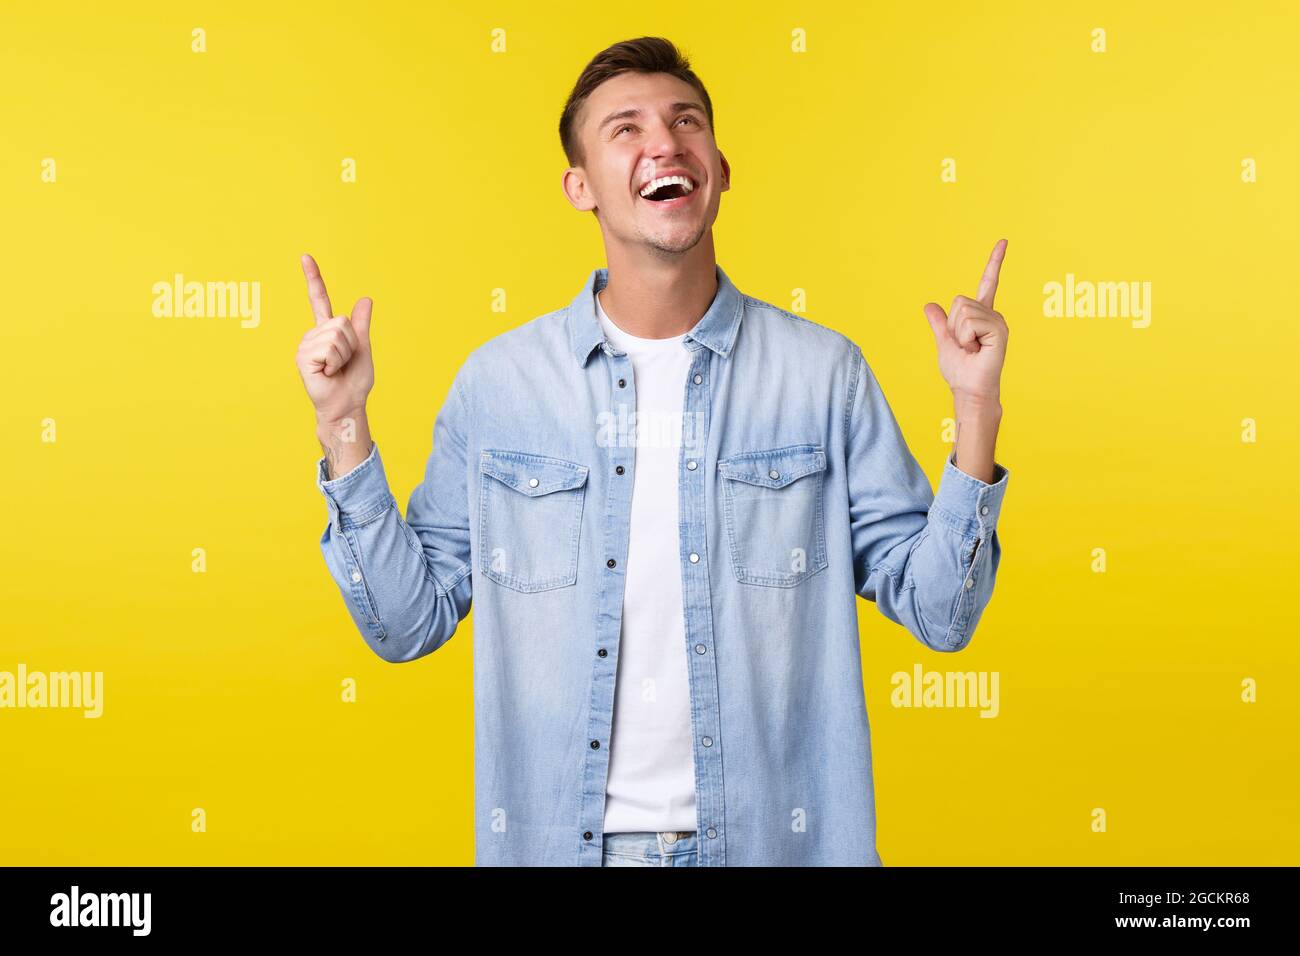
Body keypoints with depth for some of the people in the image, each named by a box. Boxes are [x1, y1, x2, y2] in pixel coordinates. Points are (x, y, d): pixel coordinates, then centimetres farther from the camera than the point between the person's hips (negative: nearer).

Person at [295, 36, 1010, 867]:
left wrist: (976, 410, -13)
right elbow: (408, 622, 0)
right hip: (561, 838, 1)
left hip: (773, 837, 0)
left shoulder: (824, 373, -5)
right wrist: (344, 428, -9)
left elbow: (939, 611, -3)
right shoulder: (496, 382, -3)